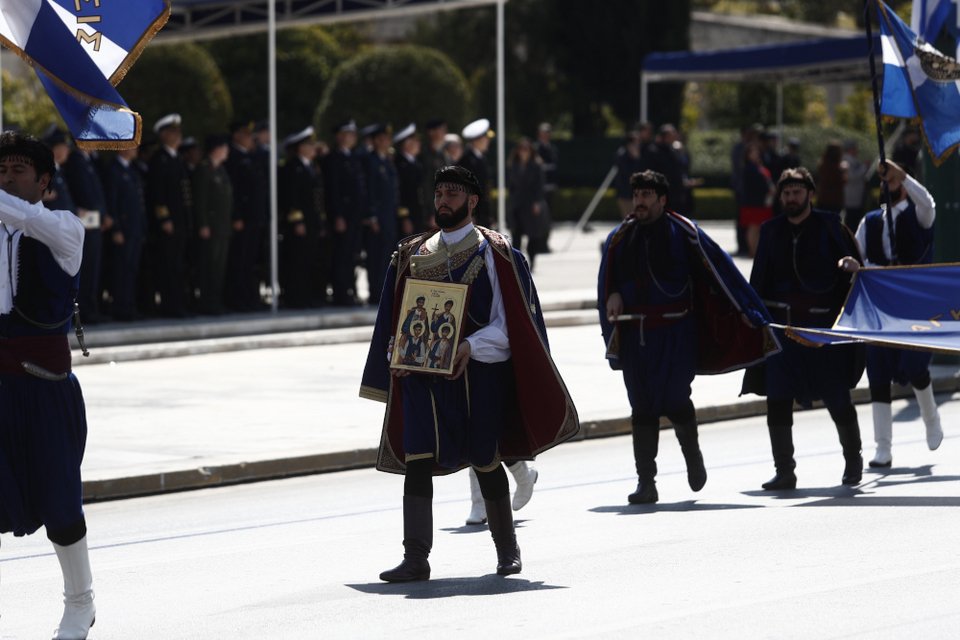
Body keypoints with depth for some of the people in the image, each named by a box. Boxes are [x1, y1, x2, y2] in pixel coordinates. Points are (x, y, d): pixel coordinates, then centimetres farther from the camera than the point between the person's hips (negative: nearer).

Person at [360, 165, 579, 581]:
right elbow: (398, 317, 15)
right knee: (416, 457, -10)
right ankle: (415, 558, -11)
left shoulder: (493, 252, 0)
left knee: (484, 461, 7)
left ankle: (507, 549, 26)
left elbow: (508, 321, -5)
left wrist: (470, 346, -21)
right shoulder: (413, 254, 12)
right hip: (422, 371, 3)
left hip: (478, 371, -3)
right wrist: (398, 349, -5)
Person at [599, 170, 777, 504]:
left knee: (674, 401, -8)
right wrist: (613, 297, -4)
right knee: (642, 410, 2)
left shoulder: (683, 232, -4)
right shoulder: (620, 238, 8)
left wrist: (745, 310, -3)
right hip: (635, 335, 4)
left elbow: (717, 267, -2)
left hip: (676, 332, -4)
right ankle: (646, 483, 6)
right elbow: (608, 283, 19)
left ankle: (692, 452, 23)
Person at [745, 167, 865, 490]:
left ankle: (853, 460, 27)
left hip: (824, 323, -3)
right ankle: (784, 472, 2)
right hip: (781, 324, 3)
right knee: (777, 401, -5)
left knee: (837, 400, 5)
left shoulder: (830, 226, 1)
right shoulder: (771, 231, 10)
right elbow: (759, 281, 12)